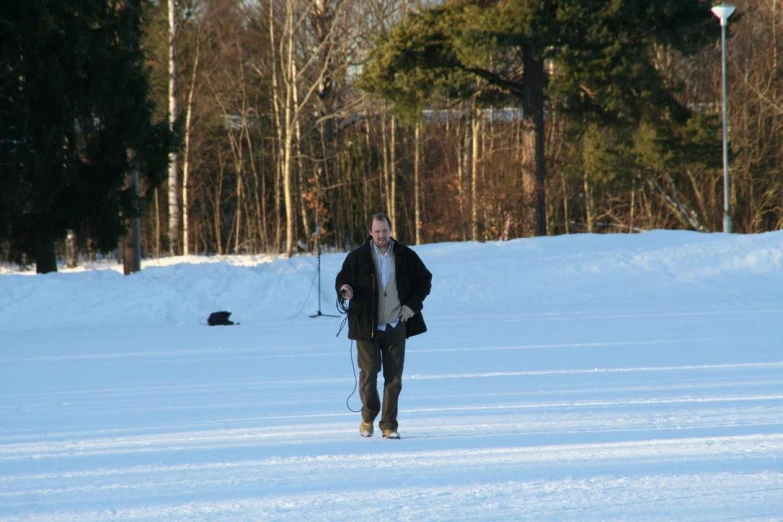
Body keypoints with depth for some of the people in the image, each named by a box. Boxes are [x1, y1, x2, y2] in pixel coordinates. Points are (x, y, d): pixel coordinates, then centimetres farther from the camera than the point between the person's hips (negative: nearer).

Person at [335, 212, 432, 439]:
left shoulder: (405, 256, 3)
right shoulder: (358, 257, -1)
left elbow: (424, 281, 13)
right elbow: (341, 279, 7)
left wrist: (411, 306, 1)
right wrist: (344, 289, -18)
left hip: (395, 326, 1)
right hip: (367, 326, -1)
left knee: (394, 377, 1)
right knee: (368, 373, -2)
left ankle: (389, 425, 8)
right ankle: (368, 417, 22)